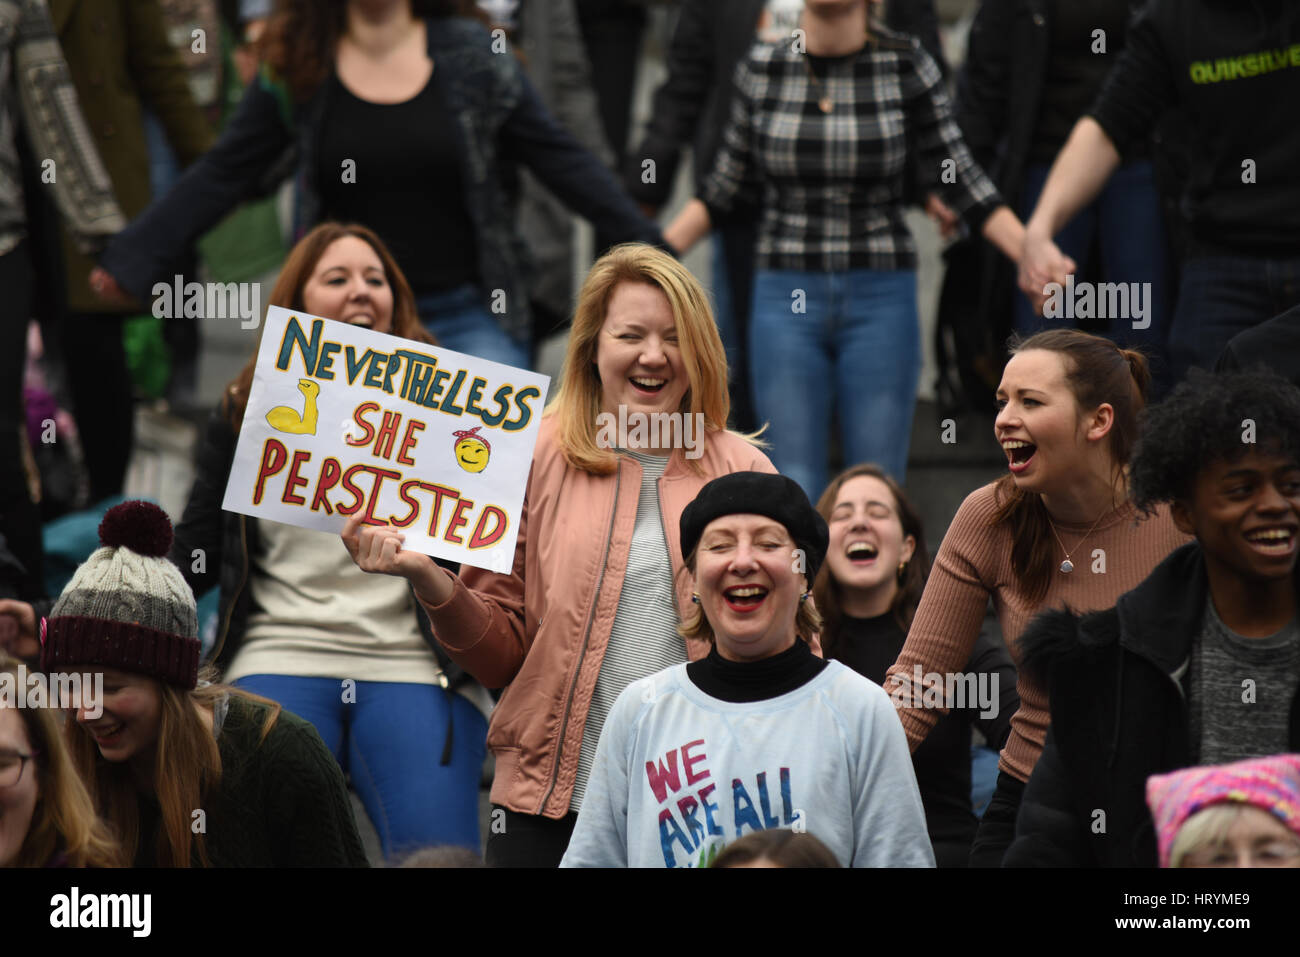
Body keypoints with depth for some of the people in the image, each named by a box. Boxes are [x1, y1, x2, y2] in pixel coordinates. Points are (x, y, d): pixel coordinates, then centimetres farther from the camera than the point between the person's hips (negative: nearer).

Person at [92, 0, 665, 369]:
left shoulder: (473, 56, 0)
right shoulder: (296, 68, 0)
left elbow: (559, 160, 4)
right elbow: (223, 175, 3)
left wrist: (648, 246, 0)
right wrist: (129, 260, -4)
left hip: (468, 315, 0)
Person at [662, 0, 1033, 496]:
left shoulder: (905, 64, -3)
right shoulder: (762, 67, 2)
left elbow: (961, 180, 1)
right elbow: (726, 183, 13)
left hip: (880, 299, -1)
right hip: (786, 299, 1)